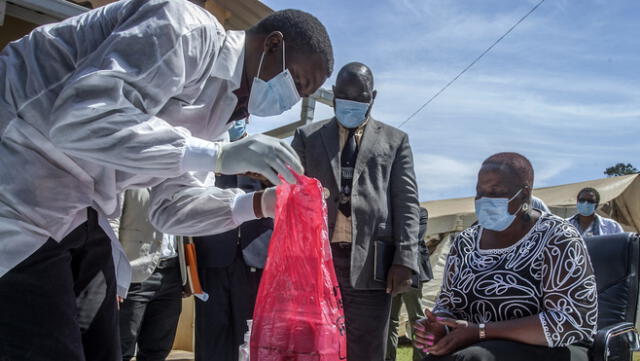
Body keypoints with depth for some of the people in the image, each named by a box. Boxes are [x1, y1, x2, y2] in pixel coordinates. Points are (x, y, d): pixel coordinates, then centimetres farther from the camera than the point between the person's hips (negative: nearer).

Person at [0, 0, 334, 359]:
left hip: (74, 211, 9)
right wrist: (219, 155, -30)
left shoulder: (222, 104, 10)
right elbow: (82, 118, -31)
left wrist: (261, 204, -2)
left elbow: (171, 206, 10)